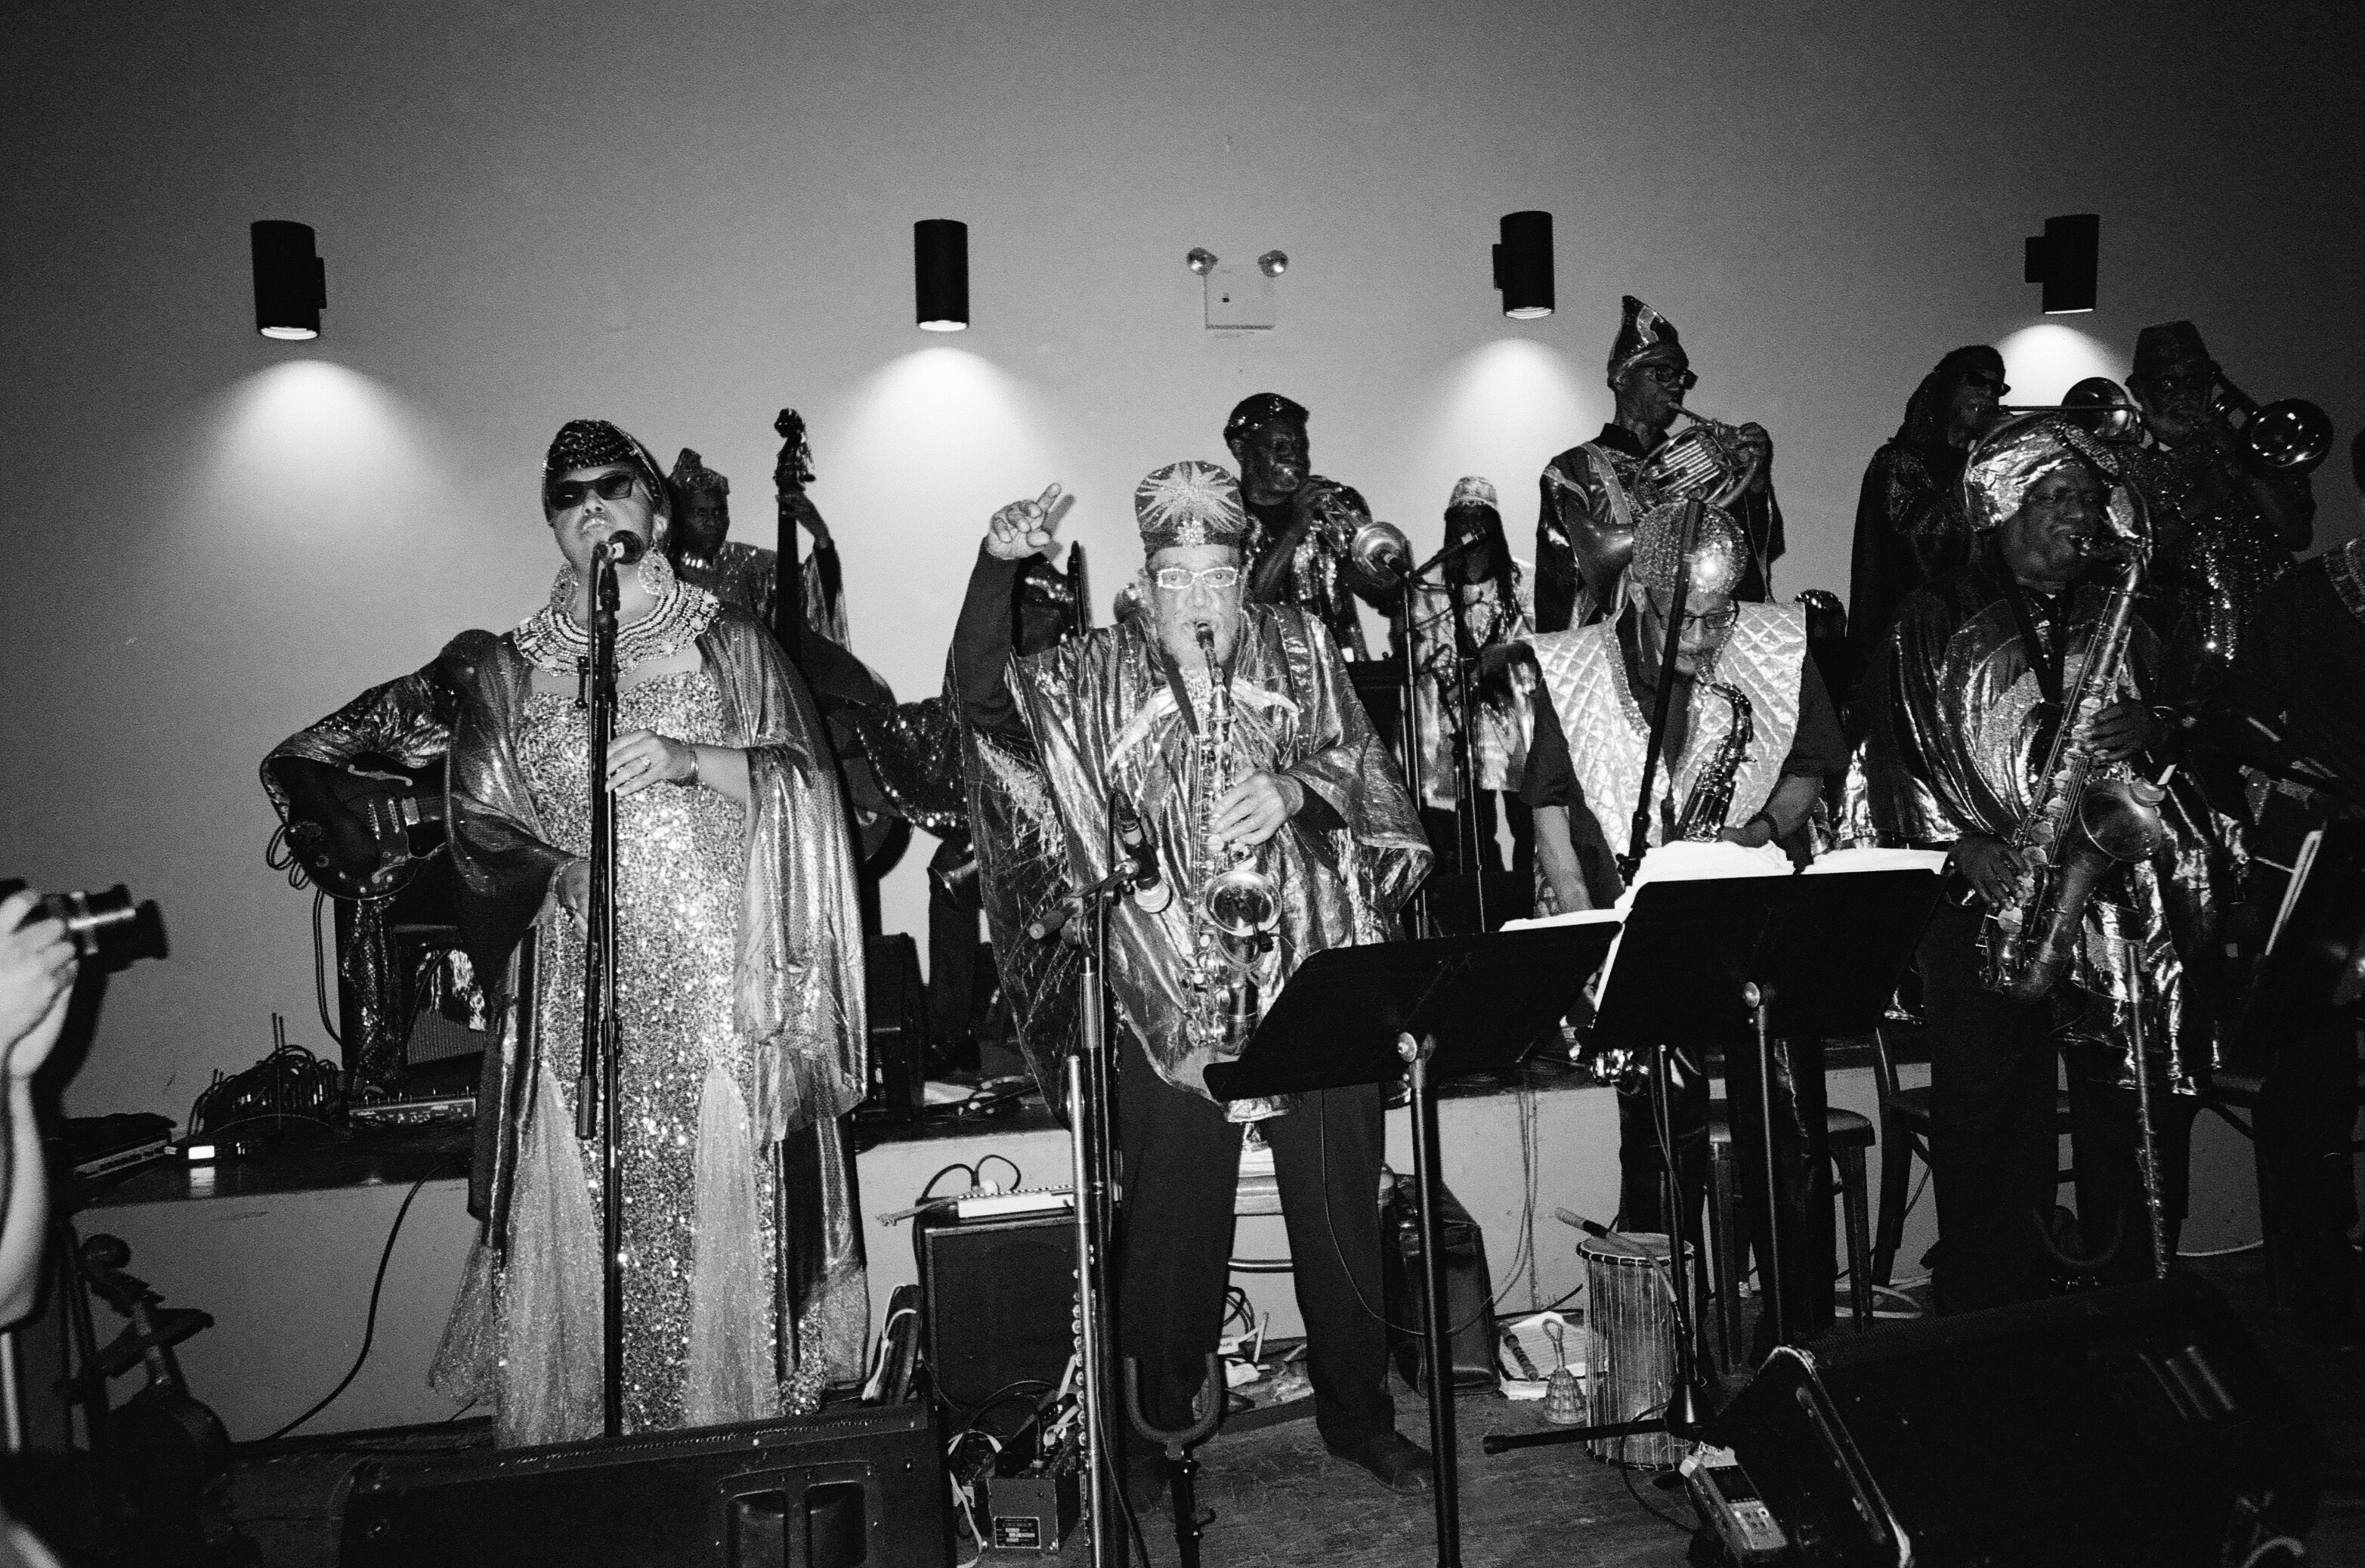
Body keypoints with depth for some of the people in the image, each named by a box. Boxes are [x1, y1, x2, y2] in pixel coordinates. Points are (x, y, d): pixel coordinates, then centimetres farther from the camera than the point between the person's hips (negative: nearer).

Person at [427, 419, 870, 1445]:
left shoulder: (728, 644, 6)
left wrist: (689, 759, -17)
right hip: (577, 991, 2)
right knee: (574, 1231, 1)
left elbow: (803, 784, -2)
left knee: (723, 1223, 0)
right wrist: (558, 871, -9)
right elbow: (479, 827, 9)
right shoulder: (510, 669, 12)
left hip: (720, 986, -1)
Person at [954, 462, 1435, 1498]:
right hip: (1167, 997, -1)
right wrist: (999, 565, -12)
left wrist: (1295, 788, -14)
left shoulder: (1300, 647, 10)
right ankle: (1157, 1429, 26)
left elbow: (1364, 769, 6)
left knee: (1340, 1208, 10)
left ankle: (1359, 1413, 29)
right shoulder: (1101, 674, 7)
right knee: (1172, 1219, 7)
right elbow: (981, 687, -2)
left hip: (1316, 982, 1)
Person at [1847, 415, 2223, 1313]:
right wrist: (1964, 844, -13)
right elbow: (1890, 756, -1)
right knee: (1989, 1130, -2)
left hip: (2126, 900, 3)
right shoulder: (1935, 622, 6)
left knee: (2139, 1120, 4)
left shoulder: (2125, 617, 17)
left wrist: (2155, 728, -4)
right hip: (1988, 902, -3)